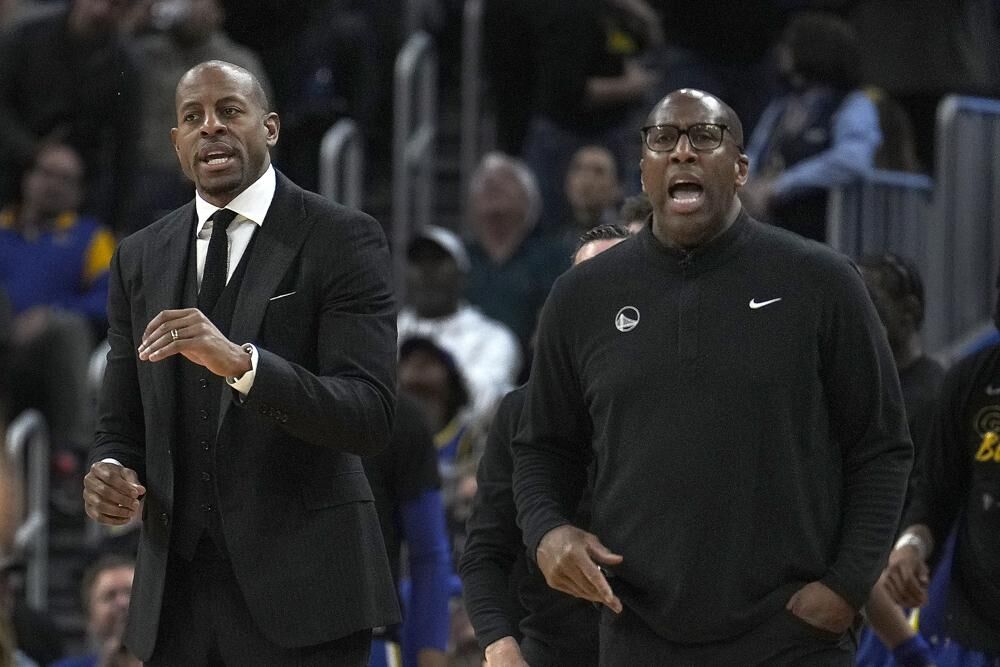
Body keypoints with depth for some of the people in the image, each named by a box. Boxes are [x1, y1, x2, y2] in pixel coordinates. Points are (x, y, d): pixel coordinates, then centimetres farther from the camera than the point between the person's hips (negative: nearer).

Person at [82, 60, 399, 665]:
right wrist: (111, 471, -8)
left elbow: (370, 418, -14)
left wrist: (240, 361, -29)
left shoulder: (342, 240, -4)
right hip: (176, 588, 4)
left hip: (300, 590, -4)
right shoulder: (141, 259, 12)